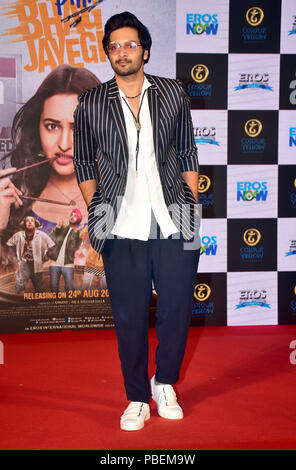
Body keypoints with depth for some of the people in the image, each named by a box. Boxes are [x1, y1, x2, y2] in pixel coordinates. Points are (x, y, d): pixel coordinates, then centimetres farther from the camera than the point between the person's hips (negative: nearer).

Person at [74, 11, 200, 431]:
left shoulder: (173, 95, 6)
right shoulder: (91, 105, 4)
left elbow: (188, 154, 11)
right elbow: (84, 163, 11)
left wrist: (192, 205, 6)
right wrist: (96, 212, 4)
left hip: (173, 223, 1)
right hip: (123, 228, -1)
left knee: (177, 308, 5)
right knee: (130, 317, 3)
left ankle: (165, 384, 29)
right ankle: (137, 400, 20)